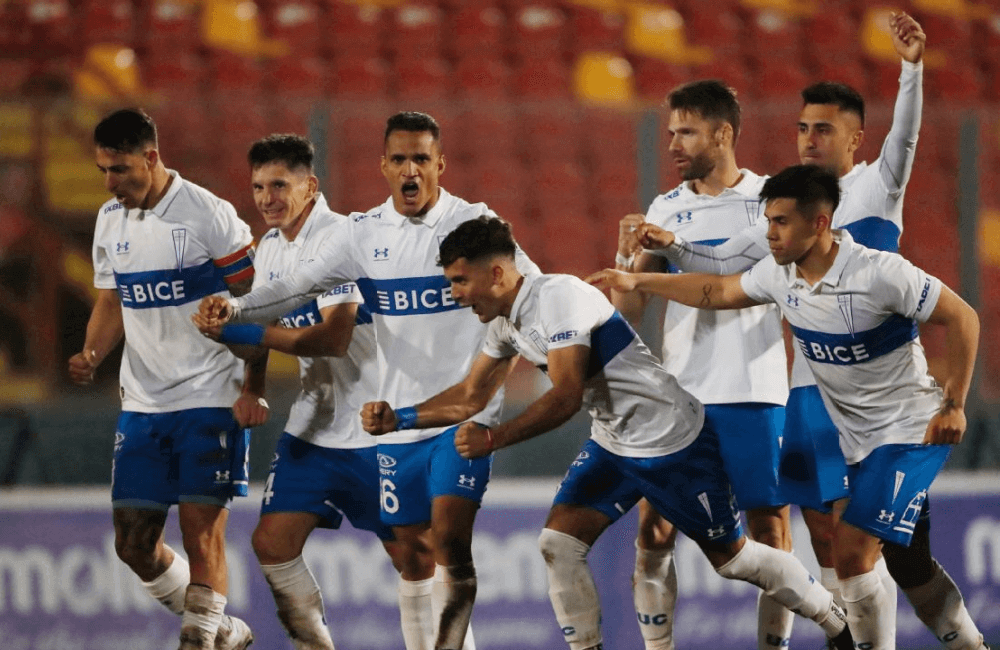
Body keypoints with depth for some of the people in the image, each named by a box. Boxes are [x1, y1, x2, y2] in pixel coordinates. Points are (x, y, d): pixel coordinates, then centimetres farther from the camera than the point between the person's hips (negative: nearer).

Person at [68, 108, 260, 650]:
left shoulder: (207, 214, -12)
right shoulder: (110, 221, 8)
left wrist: (252, 390, -13)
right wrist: (90, 356, -3)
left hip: (210, 400, -7)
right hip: (142, 402, 7)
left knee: (201, 529, -10)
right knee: (133, 542, 5)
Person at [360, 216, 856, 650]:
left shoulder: (557, 297, -27)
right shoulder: (505, 322, 2)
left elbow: (566, 397, -34)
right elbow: (470, 395, 12)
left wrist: (493, 439, -39)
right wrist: (398, 417, -1)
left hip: (674, 442, -8)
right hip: (613, 444, 9)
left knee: (732, 557, 4)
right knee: (558, 543, -7)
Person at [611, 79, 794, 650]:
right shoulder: (666, 209, 10)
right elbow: (627, 312, 9)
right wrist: (630, 256, -6)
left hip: (755, 395, -3)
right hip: (680, 395, 3)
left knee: (771, 533, -2)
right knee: (653, 536, -2)